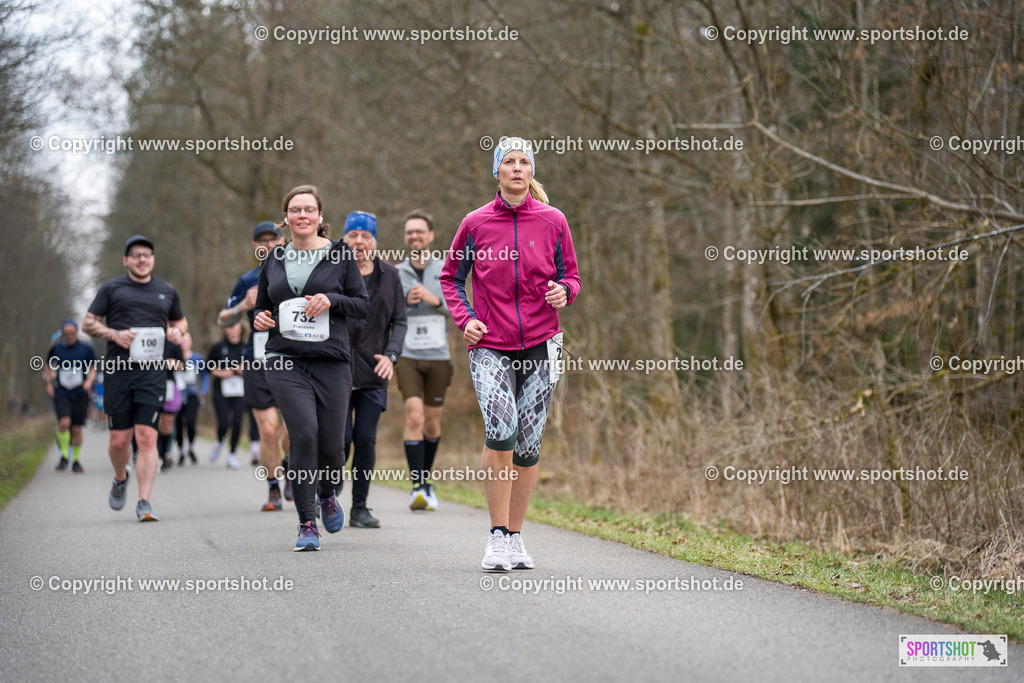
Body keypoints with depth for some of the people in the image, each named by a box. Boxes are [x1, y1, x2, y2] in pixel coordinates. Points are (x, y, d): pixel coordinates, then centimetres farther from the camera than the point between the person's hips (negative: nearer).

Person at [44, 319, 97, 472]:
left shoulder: (86, 349, 2)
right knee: (64, 422, -22)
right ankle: (64, 456, -4)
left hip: (80, 395, 1)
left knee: (76, 429, 3)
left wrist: (89, 381, -10)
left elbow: (93, 369, 9)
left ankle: (76, 460, 21)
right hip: (61, 393, -1)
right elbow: (48, 366, 19)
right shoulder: (56, 349, 3)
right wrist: (49, 382, 6)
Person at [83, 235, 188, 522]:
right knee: (119, 439, 1)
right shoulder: (112, 289, 9)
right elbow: (88, 324, 9)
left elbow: (180, 320, 31)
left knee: (147, 437, -11)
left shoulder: (167, 291, 16)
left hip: (152, 372, 1)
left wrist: (177, 331, 7)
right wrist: (114, 334, -9)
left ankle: (144, 502, -11)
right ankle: (120, 478, 33)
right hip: (118, 370, 0)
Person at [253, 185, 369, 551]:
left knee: (331, 445, -2)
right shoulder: (274, 259, 12)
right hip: (285, 360, 1)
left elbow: (363, 304, 6)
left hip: (331, 360, 0)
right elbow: (262, 305, 22)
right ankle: (307, 524, -8)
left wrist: (331, 300, -12)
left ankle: (327, 494, 34)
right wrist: (260, 320, 0)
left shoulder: (339, 254, 5)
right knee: (304, 434, -17)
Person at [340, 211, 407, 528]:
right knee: (341, 438, -8)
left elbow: (399, 321, 10)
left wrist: (391, 355, -6)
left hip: (373, 373, 2)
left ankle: (360, 508, 11)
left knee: (366, 440, 1)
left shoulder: (389, 276, 8)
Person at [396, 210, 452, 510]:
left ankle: (426, 480, 28)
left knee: (432, 423, 9)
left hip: (438, 356, 2)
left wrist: (434, 299, -18)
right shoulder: (396, 274, 5)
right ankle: (417, 486, -16)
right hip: (407, 355, -1)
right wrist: (404, 302, -12)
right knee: (414, 417, -17)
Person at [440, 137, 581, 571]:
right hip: (489, 346, -1)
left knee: (528, 443, 3)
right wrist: (464, 318, -1)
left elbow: (570, 276, 12)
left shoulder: (552, 221, 4)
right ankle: (497, 536, -13)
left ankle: (516, 535, 19)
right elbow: (450, 277, 14)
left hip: (540, 346, 2)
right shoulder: (476, 223, 3)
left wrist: (564, 292, -11)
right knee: (502, 428, -22)